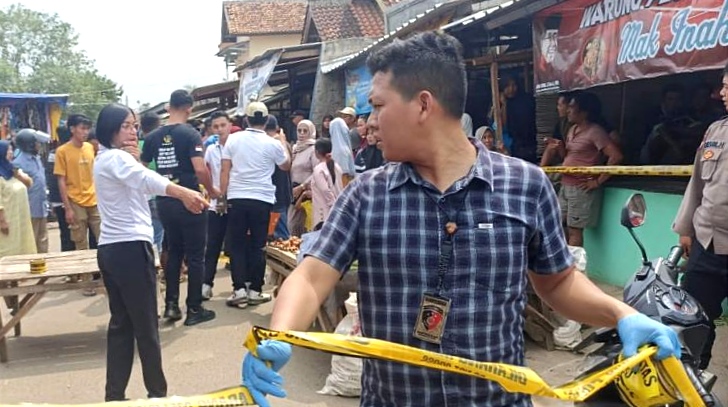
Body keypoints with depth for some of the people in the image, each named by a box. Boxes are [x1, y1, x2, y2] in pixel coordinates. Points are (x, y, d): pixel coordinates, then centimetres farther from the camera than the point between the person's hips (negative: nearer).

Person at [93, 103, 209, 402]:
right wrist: (183, 193, -52)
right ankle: (157, 392, 9)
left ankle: (115, 394, 16)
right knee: (146, 326, 0)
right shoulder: (116, 157, -14)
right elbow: (146, 179, -36)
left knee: (120, 323, 12)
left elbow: (136, 184, 21)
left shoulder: (105, 159, 18)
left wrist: (135, 161, 6)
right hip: (130, 248, -10)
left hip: (110, 249, 10)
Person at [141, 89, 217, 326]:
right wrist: (211, 190, -5)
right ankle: (194, 309, 9)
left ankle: (171, 305, 18)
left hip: (164, 202, 6)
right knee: (195, 256, 4)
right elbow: (200, 169, -21)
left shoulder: (152, 137, 5)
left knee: (174, 253, 18)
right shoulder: (190, 134, -11)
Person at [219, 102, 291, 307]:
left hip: (236, 198, 1)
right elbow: (286, 166, 16)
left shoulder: (233, 139, 1)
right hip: (262, 199, -1)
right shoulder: (273, 143, -2)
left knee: (237, 245, 7)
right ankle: (255, 290, 9)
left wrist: (223, 195, 9)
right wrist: (283, 142, 30)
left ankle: (239, 289, 4)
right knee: (258, 246, 7)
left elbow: (225, 171, 1)